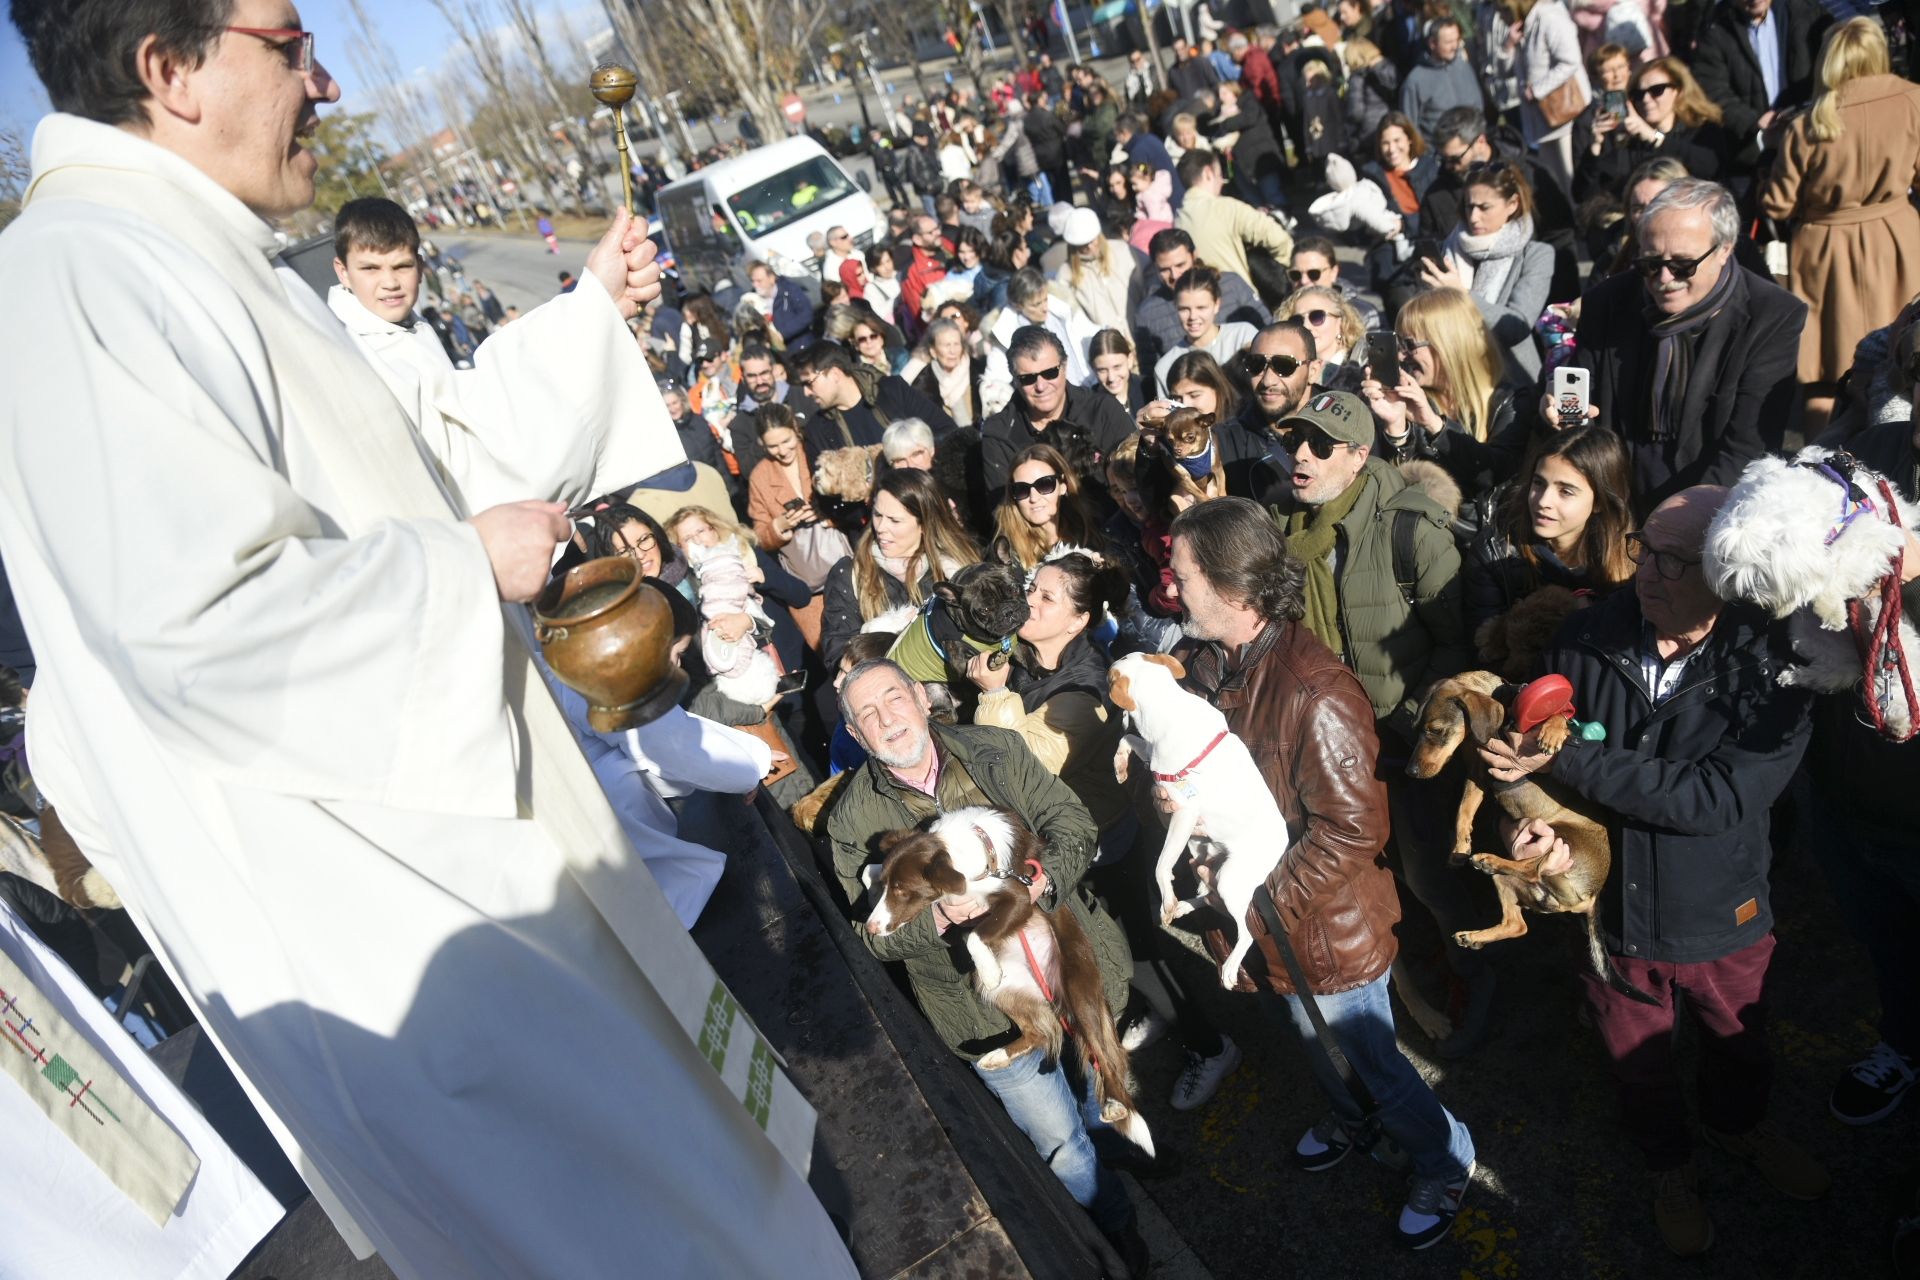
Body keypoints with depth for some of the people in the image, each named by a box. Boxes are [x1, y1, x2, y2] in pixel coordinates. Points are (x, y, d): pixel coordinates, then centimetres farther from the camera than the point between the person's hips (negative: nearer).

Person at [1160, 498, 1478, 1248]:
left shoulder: (1315, 695, -32)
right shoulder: (1210, 663, -7)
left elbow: (1351, 831, -27)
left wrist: (1259, 897, -23)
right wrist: (1172, 788, -14)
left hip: (1325, 929, -7)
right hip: (1258, 926, 7)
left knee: (1368, 1064, 15)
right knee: (1316, 1051, 31)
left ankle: (1444, 1162, 44)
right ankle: (1348, 1122, 60)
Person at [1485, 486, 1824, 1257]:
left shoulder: (1769, 666, -24)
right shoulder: (1587, 639, -17)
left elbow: (1721, 795, -32)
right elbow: (1532, 746, -5)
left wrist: (1568, 762, -34)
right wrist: (1524, 820, -24)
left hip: (1721, 917, -1)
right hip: (1610, 908, 1)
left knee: (1737, 1045, 29)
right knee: (1637, 1064, 24)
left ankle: (1736, 1125, 63)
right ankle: (1669, 1165, 55)